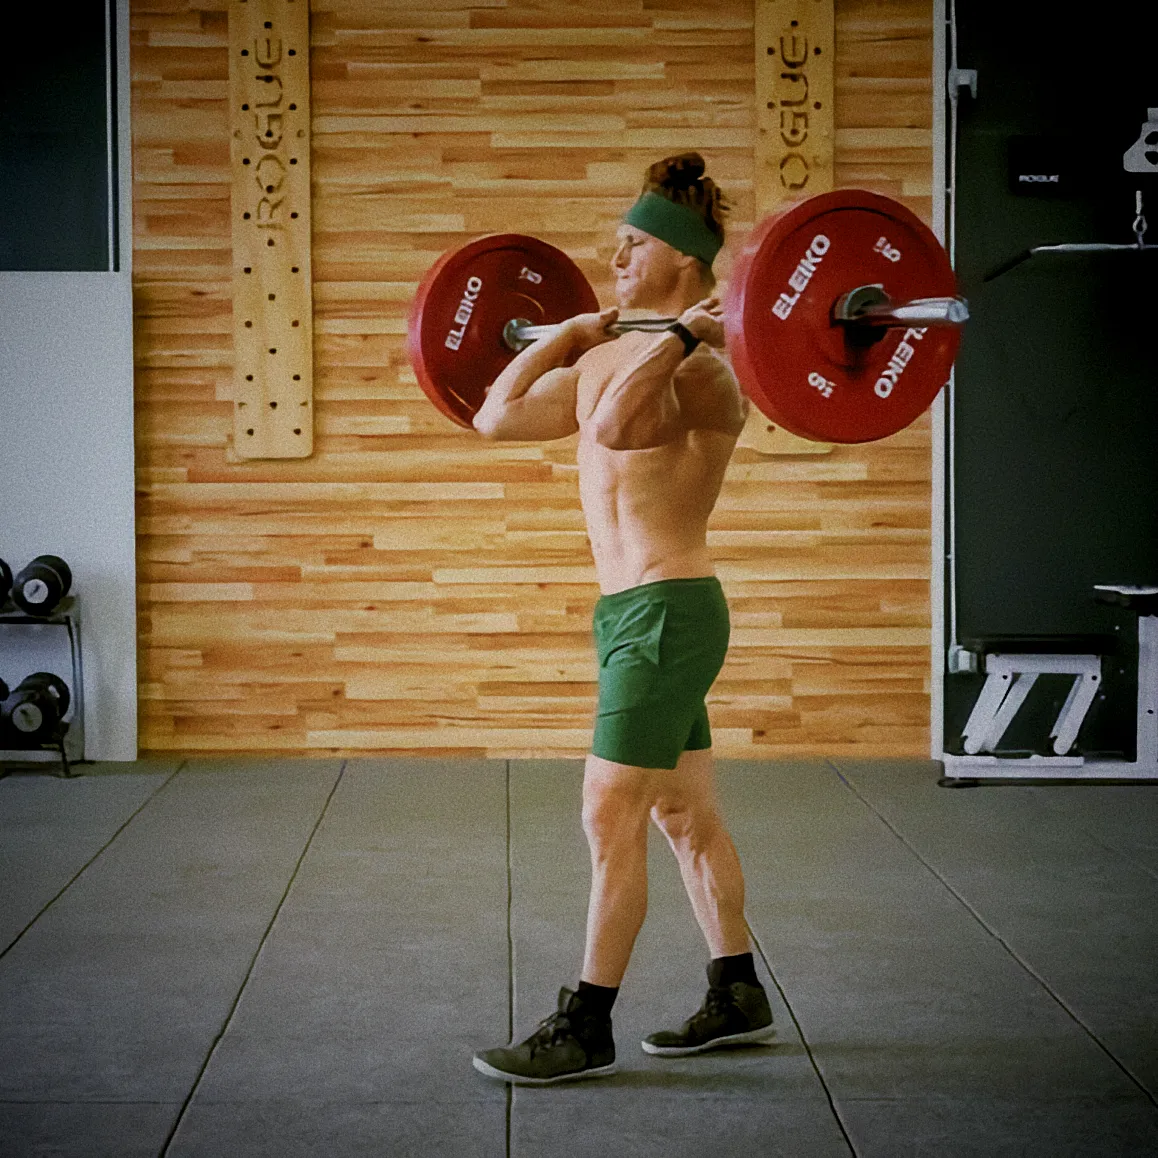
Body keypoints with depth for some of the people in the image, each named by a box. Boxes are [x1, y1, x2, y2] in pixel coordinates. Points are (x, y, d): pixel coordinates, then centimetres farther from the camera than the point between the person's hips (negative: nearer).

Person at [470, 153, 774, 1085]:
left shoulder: (705, 367, -15)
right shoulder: (609, 360, 12)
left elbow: (612, 425, -34)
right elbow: (498, 417, 17)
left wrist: (679, 335, -27)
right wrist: (564, 335, 21)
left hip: (669, 612, -10)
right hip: (629, 611, 10)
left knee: (611, 819, -5)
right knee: (683, 813, 15)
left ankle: (586, 1030, 4)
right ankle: (739, 998, 27)